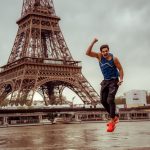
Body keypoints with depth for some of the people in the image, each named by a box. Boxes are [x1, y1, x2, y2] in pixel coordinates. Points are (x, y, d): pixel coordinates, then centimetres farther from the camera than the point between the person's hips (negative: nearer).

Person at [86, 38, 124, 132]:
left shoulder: (114, 58, -14)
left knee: (110, 100, -19)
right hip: (105, 81, 5)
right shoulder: (99, 56, -7)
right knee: (103, 100, 4)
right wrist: (93, 43, -26)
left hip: (114, 81, -5)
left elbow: (120, 69, -6)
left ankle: (112, 122, -13)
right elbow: (88, 53, -18)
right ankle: (115, 117, 21)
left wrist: (121, 79, -19)